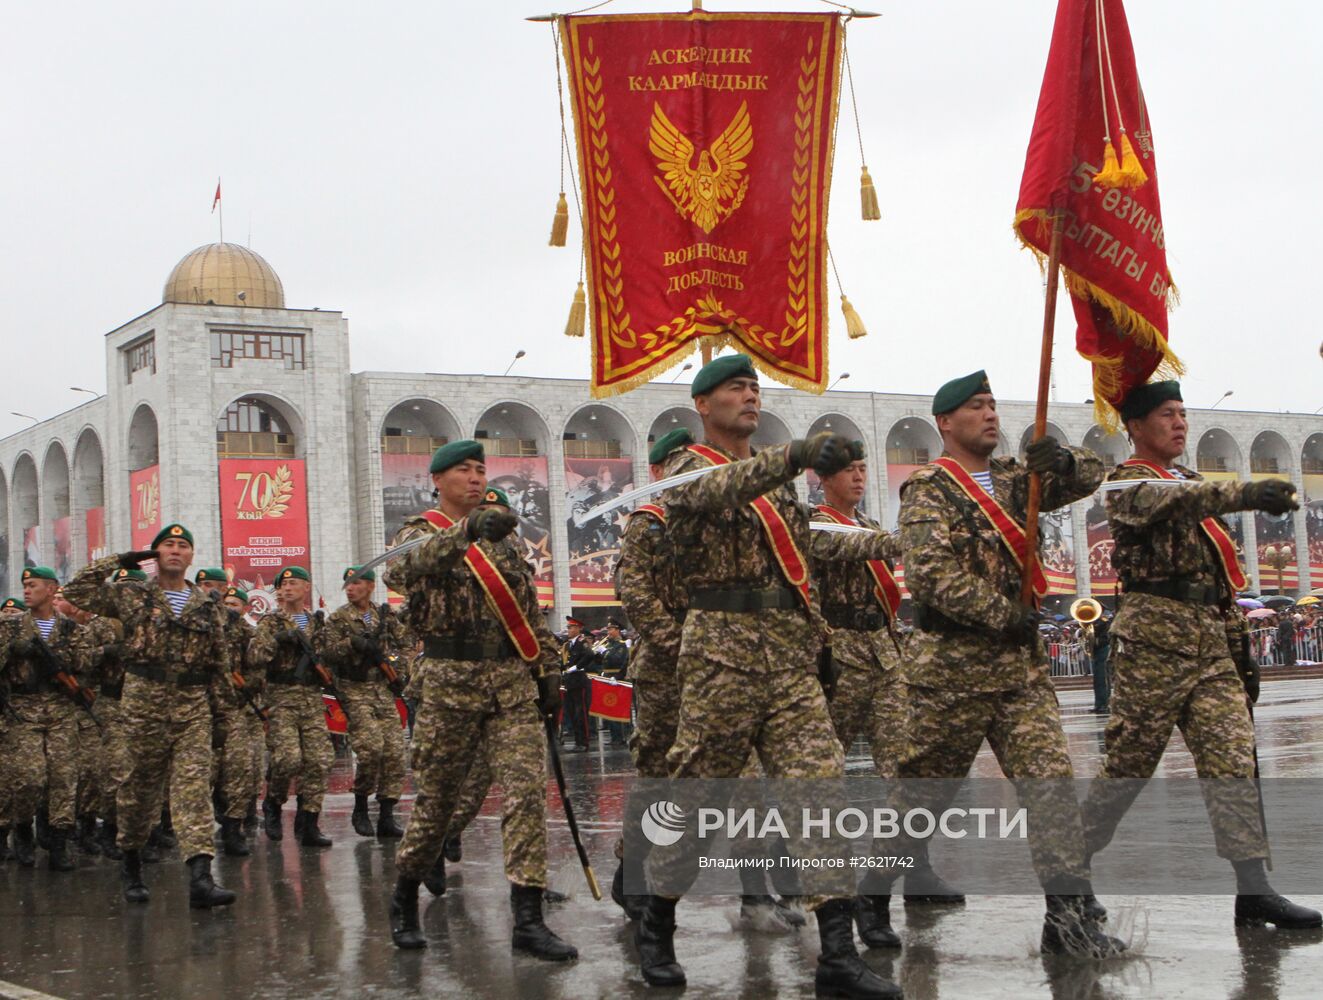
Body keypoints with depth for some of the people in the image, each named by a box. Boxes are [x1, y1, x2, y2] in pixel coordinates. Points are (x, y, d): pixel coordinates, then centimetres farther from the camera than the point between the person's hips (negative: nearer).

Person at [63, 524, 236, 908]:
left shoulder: (206, 608, 13)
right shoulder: (131, 595, 6)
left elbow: (221, 661, 23)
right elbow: (76, 591, 0)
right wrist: (118, 561, 0)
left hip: (193, 708, 1)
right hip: (143, 706, -1)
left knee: (195, 788, -11)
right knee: (138, 788, 8)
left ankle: (200, 877, -21)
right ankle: (132, 868, 28)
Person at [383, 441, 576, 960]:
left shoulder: (503, 535, 18)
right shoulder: (422, 532, 2)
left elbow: (531, 609, 22)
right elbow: (399, 572, -24)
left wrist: (547, 670, 13)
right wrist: (467, 532, -38)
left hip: (513, 682, 4)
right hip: (450, 682, -4)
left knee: (527, 790, -9)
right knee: (435, 797, 4)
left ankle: (528, 920, -9)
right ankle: (404, 899, 26)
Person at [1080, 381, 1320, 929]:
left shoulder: (1193, 483, 23)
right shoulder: (1128, 483, -2)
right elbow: (1171, 503, -27)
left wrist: (1240, 648, 17)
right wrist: (1247, 493, -43)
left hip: (1211, 640, 7)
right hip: (1154, 638, -7)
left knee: (1234, 759, -3)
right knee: (1130, 760, -3)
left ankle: (1253, 890, -7)